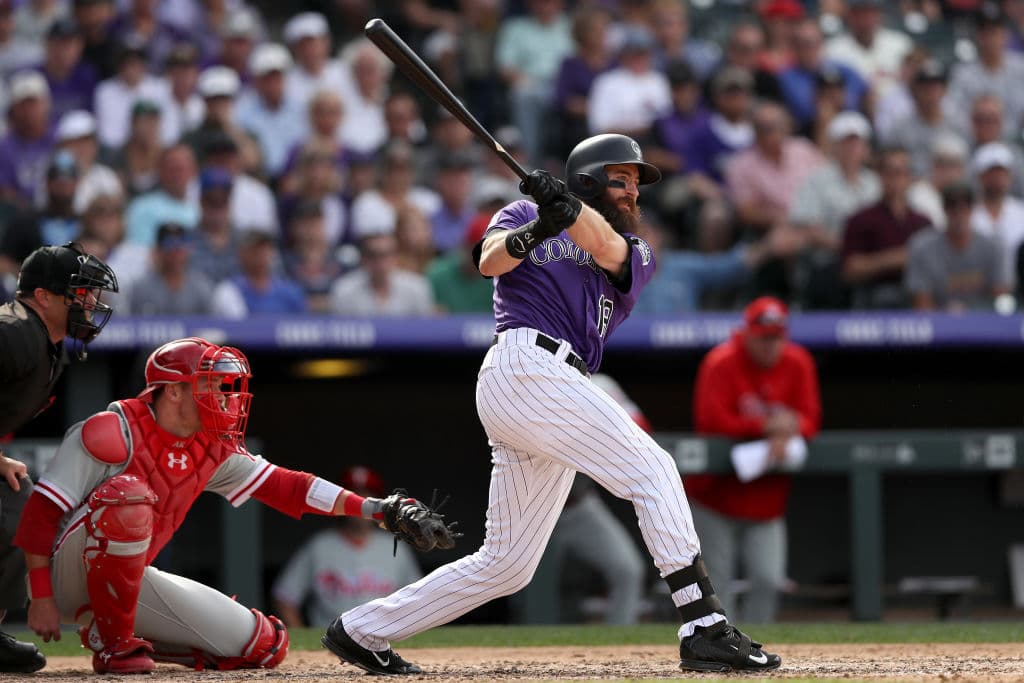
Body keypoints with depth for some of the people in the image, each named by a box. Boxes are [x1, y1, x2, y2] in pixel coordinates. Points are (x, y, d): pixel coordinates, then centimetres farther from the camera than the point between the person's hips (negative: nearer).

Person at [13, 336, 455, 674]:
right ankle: (111, 641, -23)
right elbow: (41, 513, -19)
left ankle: (136, 639, 10)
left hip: (131, 580, 7)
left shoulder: (214, 450, 5)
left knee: (264, 646, -1)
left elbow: (279, 486, 5)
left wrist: (372, 509, -3)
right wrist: (41, 600, -23)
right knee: (127, 495, -37)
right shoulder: (112, 433, -18)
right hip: (69, 573, -7)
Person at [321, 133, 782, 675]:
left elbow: (607, 248, 0)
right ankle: (704, 630, -23)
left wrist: (568, 208, -18)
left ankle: (361, 630, 15)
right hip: (525, 364, -7)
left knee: (507, 565, 7)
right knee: (652, 470, -16)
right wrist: (530, 233, -24)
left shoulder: (636, 258, 24)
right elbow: (489, 261, -5)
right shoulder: (526, 214, 16)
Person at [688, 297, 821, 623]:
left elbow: (810, 419, -1)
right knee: (718, 581, -4)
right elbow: (711, 421, -21)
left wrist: (788, 429, -25)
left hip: (767, 498, 4)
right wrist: (768, 426, -22)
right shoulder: (722, 363, -12)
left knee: (768, 580, -6)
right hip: (717, 494, -4)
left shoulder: (798, 363, 1)